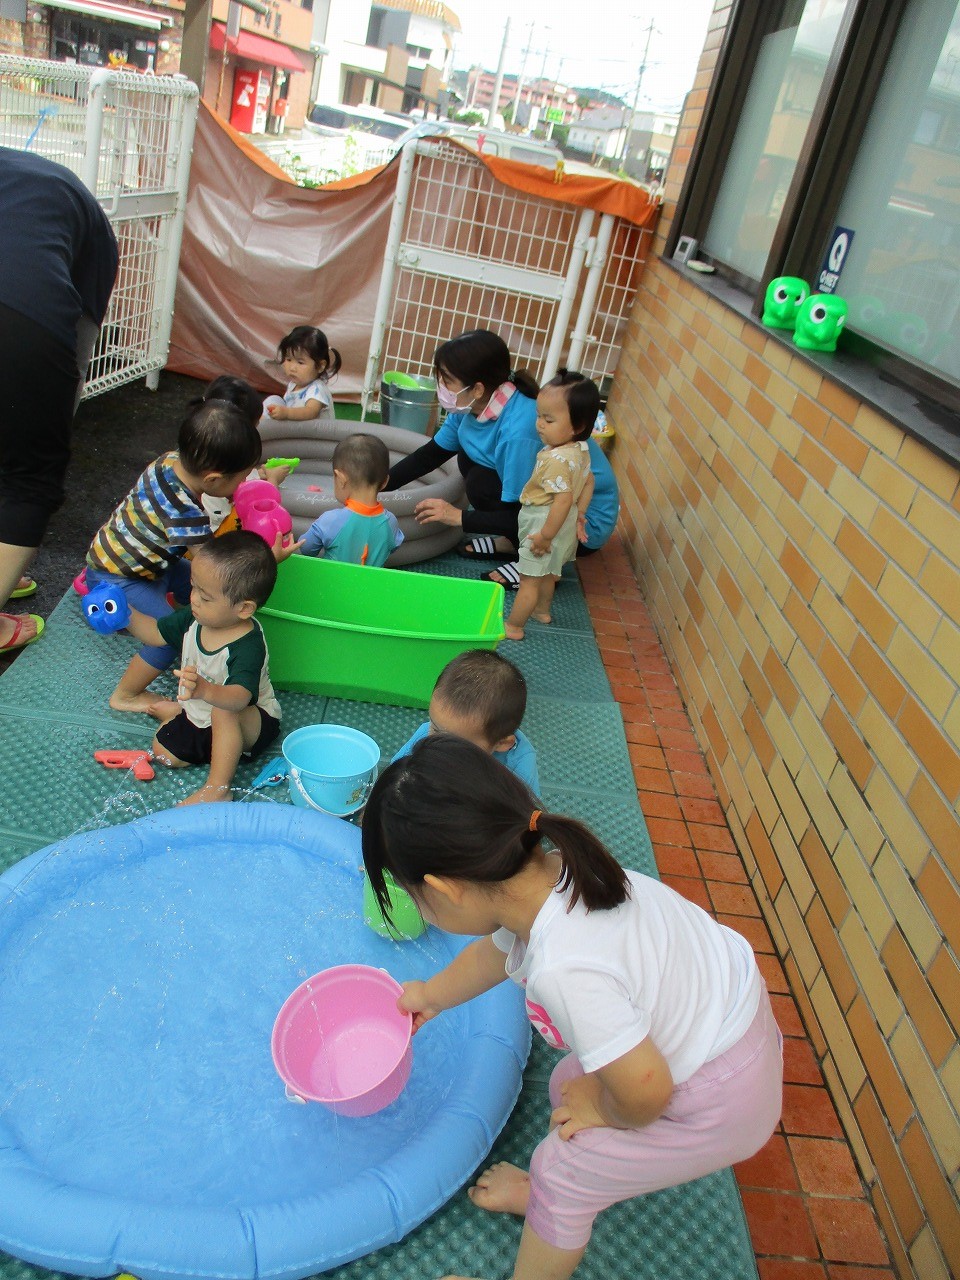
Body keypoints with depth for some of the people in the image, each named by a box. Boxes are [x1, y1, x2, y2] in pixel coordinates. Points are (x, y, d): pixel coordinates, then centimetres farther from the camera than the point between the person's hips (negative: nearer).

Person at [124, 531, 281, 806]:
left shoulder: (248, 646, -36)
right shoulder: (194, 619, -12)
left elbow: (239, 697, -51)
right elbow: (156, 633, 4)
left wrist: (205, 690, -71)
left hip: (250, 720, -8)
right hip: (201, 709, 8)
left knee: (224, 713, -38)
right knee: (164, 753, 1)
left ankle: (218, 787, -25)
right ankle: (180, 712, 30)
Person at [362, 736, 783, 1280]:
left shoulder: (565, 971, -39)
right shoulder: (549, 869, -14)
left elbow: (646, 1092, -27)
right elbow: (496, 951, 8)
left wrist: (604, 1109, -4)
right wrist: (434, 995, 27)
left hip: (720, 1097, -7)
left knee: (562, 1172, 8)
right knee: (570, 1086, 23)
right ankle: (551, 1194, 49)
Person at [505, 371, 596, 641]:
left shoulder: (557, 460, -32)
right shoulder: (580, 450, -4)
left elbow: (563, 499, -35)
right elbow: (588, 480, 8)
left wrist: (545, 536, -28)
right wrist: (580, 514, 14)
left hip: (545, 524, -9)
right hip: (565, 524, 9)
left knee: (529, 579, 6)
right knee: (547, 573, 29)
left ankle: (513, 626, 20)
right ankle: (542, 610, 49)